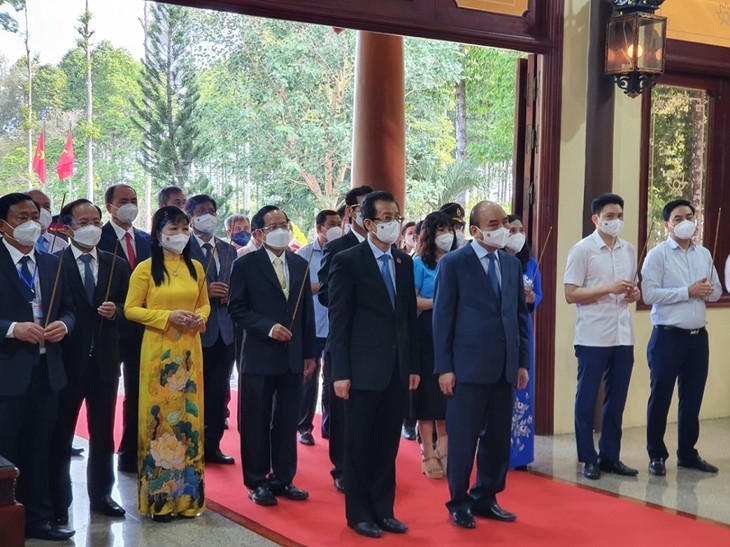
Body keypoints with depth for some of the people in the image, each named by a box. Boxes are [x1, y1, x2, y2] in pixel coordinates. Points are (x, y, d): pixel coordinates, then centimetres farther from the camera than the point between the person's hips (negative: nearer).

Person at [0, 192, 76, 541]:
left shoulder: (52, 264, 12)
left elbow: (68, 309, 16)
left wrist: (63, 325, -5)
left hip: (46, 369, 6)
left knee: (39, 450, 13)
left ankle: (38, 518, 23)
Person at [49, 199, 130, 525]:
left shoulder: (117, 265, 7)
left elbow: (128, 308, 7)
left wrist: (115, 311, -12)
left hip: (104, 360, 4)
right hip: (67, 359, -4)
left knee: (103, 433, 14)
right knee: (60, 434, 5)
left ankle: (101, 495, 27)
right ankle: (58, 502, 16)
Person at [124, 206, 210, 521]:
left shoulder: (196, 268, 9)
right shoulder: (145, 269, -4)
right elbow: (131, 310, -6)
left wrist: (200, 317, -5)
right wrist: (168, 316, -16)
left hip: (189, 350, 4)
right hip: (158, 350, -4)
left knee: (189, 415, 7)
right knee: (159, 416, -1)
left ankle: (187, 494, 17)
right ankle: (158, 497, 7)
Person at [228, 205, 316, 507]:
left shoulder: (300, 264, 10)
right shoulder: (246, 265, -4)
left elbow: (307, 312, 11)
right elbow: (236, 308, -7)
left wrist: (309, 353, 10)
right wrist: (268, 328, -17)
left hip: (293, 357, 4)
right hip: (259, 357, -4)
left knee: (287, 422, 10)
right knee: (256, 423, 4)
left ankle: (283, 479, 22)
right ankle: (257, 482, 15)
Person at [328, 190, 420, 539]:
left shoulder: (405, 262, 10)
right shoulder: (347, 261, -7)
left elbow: (410, 316, 12)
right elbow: (338, 321, -9)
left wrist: (414, 365, 9)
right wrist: (340, 372, -12)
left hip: (398, 369, 5)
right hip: (365, 368, -5)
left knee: (388, 443, 11)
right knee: (360, 444, 6)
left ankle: (383, 511, 22)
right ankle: (359, 514, 18)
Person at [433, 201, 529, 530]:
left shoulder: (512, 264, 12)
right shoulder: (453, 263, -5)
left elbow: (520, 315, 14)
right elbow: (442, 318, -6)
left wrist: (523, 362, 9)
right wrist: (444, 367, -10)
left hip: (504, 367, 5)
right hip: (468, 366, -5)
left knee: (498, 438, 10)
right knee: (463, 439, 3)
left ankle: (485, 498, 24)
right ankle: (458, 502, 17)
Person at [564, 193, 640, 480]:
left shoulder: (629, 250, 12)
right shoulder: (582, 250, -6)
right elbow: (571, 294, -10)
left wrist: (634, 293, 0)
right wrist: (609, 288, -18)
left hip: (623, 335, 6)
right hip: (592, 337, -6)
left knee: (617, 398, 10)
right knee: (587, 399, 3)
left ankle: (610, 456, 20)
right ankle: (588, 459, 12)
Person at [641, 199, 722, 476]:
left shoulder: (704, 254, 11)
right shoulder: (657, 254, -7)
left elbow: (717, 290, 15)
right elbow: (649, 294, -16)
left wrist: (708, 291, -8)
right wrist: (688, 291, -18)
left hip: (698, 336, 5)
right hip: (668, 336, -5)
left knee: (693, 398, 12)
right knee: (660, 398, 3)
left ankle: (687, 453, 25)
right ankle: (657, 455, 15)